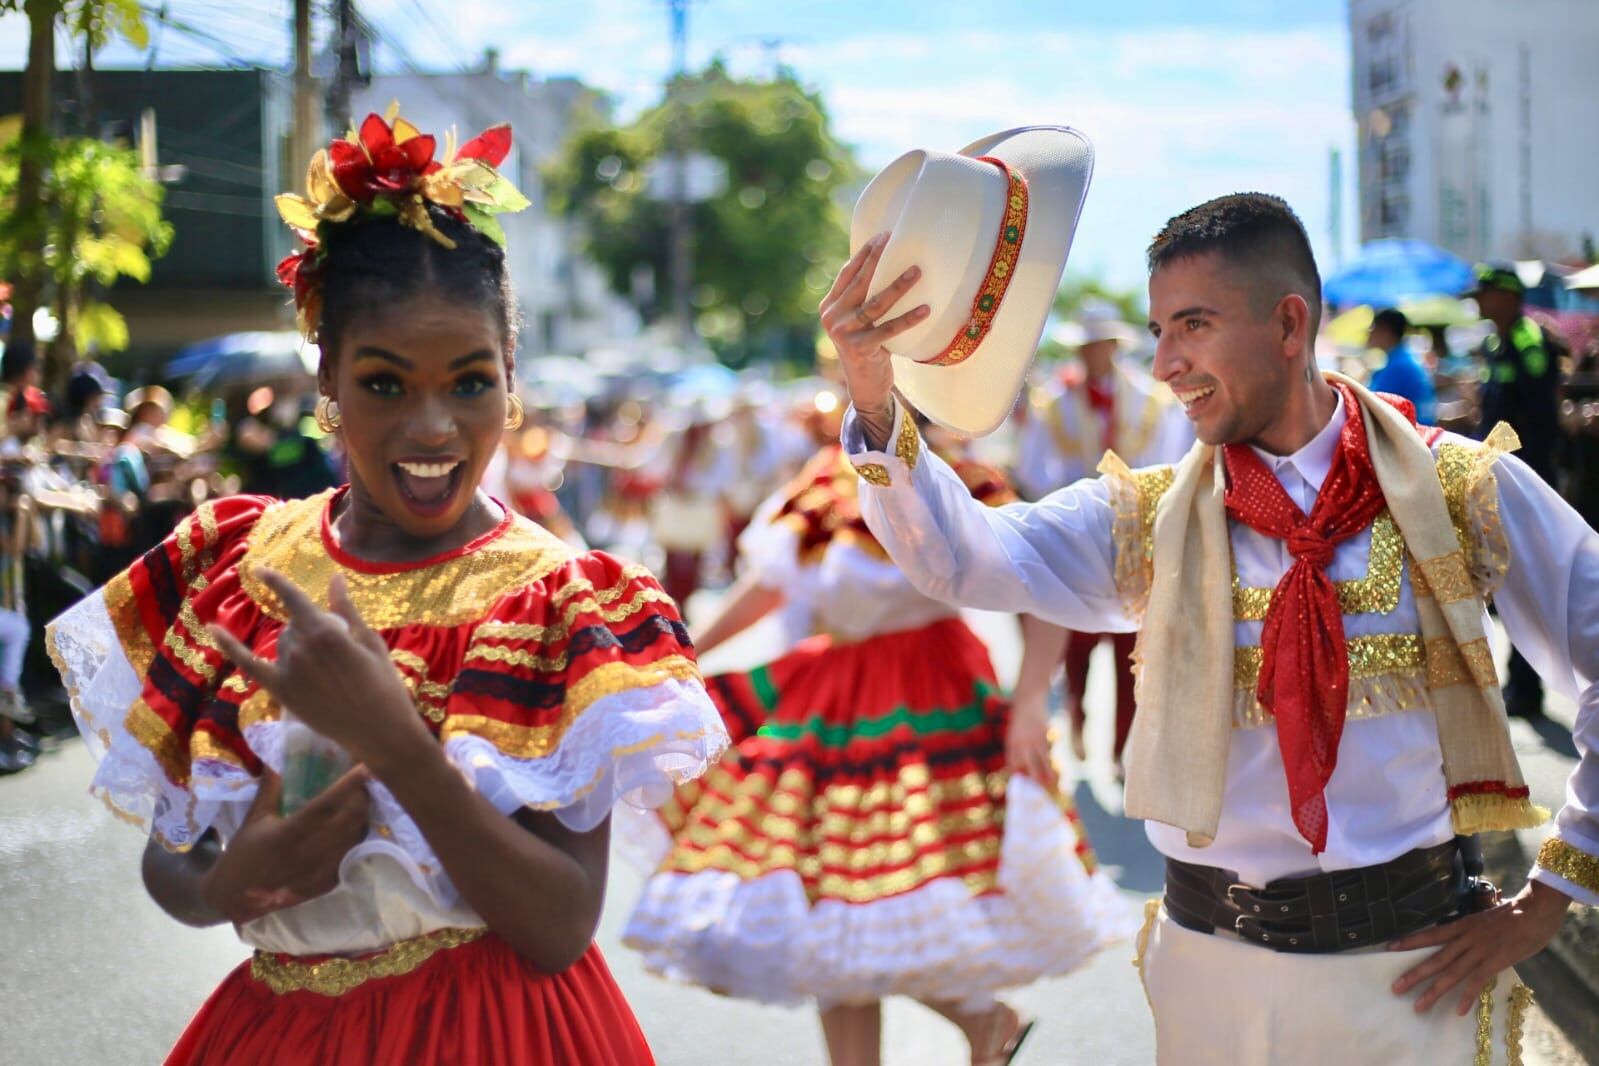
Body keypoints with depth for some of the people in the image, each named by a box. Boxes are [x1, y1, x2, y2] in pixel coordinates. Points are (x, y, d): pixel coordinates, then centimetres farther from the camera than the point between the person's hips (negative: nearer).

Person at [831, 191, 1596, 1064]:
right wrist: (876, 402, -29)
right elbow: (960, 557, -13)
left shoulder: (1466, 491, -2)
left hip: (1414, 972, -1)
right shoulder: (1146, 519, 2)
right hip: (1215, 963, 1)